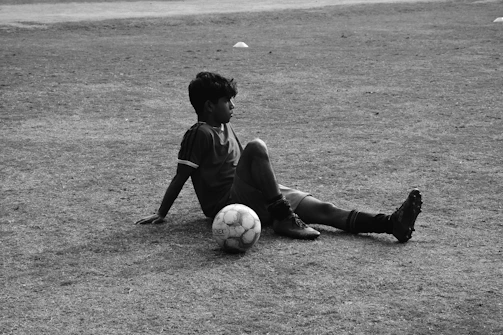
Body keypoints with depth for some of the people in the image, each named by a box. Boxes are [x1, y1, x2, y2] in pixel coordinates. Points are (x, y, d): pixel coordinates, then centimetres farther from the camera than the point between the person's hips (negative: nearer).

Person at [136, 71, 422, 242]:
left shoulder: (225, 128, 19)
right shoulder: (200, 134, -8)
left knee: (322, 209, -12)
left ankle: (391, 223, -28)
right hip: (225, 202, -8)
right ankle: (283, 219, -30)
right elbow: (181, 177, -9)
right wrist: (161, 214, -9)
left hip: (253, 198, 8)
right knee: (256, 147, -31)